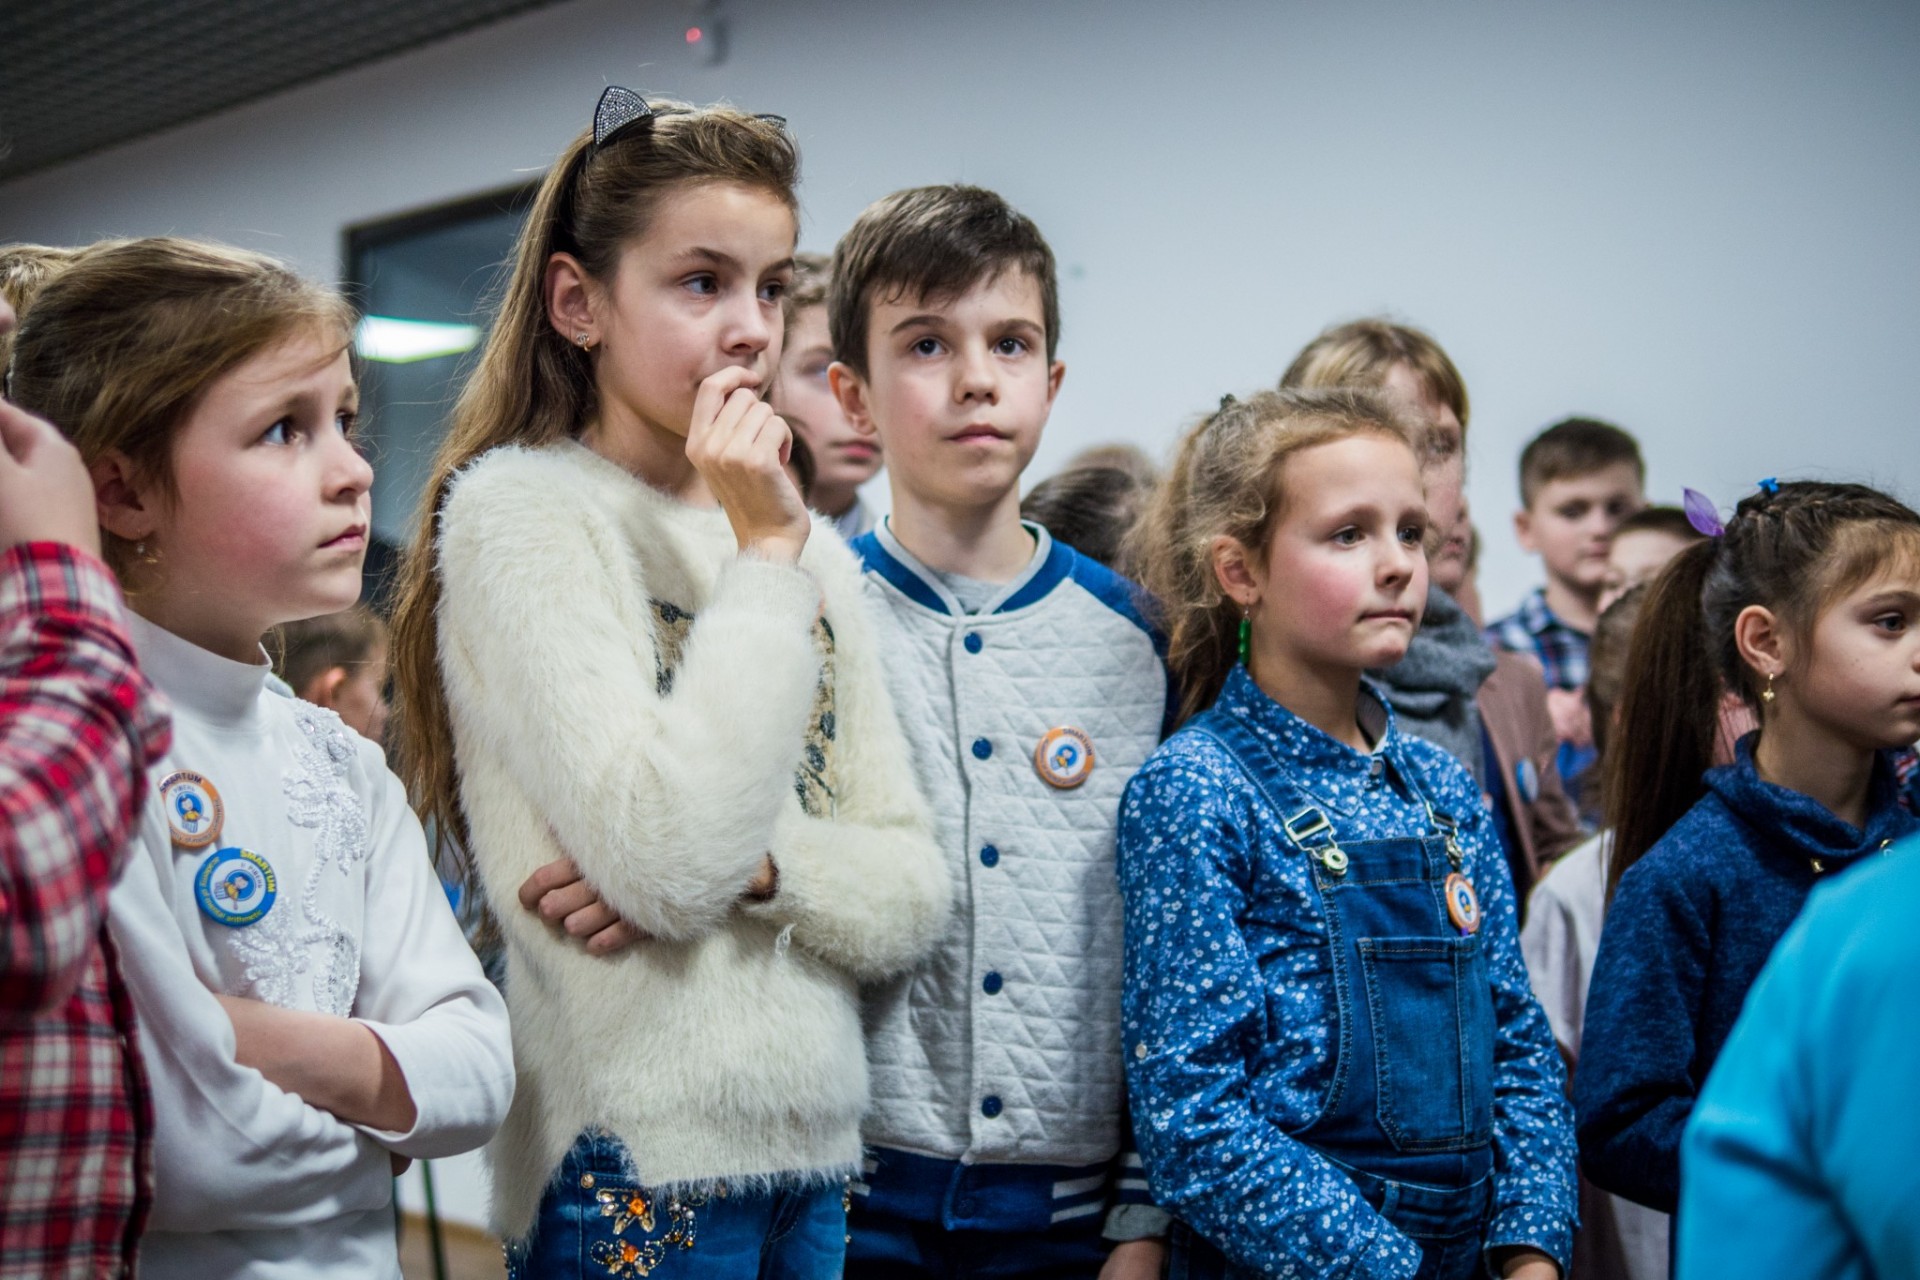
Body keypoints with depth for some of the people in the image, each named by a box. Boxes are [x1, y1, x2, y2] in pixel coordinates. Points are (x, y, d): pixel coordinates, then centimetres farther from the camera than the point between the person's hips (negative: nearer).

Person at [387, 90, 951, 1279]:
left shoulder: (812, 546, 9)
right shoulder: (520, 513, -9)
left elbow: (915, 895, 5)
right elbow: (668, 862, -21)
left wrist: (751, 863, -14)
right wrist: (764, 557, -16)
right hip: (637, 1177, -6)